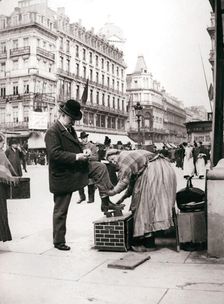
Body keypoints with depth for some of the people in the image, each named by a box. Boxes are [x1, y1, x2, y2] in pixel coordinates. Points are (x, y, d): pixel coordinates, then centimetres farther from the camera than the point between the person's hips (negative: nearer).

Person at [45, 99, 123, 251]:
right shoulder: (52, 132, -18)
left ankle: (105, 201, -1)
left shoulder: (70, 129, 10)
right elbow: (55, 154, -29)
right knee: (60, 211, 4)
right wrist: (76, 157, -28)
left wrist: (82, 155, 5)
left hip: (77, 168, 8)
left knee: (100, 167, -4)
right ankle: (58, 241, 20)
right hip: (62, 177, -8)